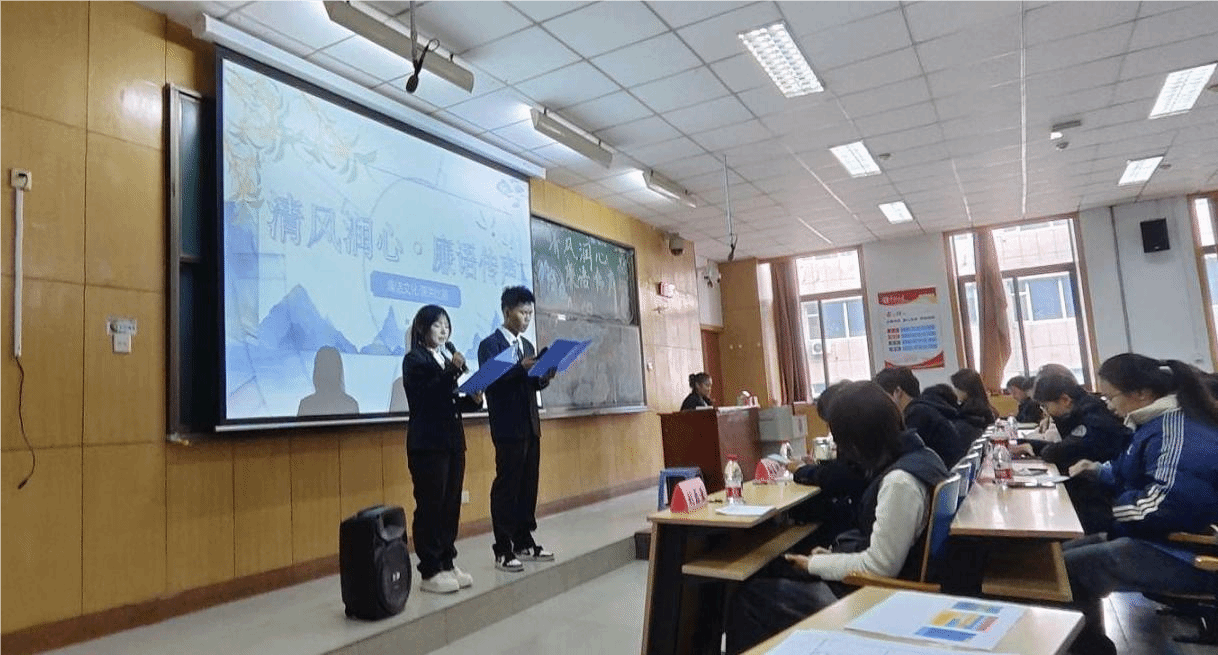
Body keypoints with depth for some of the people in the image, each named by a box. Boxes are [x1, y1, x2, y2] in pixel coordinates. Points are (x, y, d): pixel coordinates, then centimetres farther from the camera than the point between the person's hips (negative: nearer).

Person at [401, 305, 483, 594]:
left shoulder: (446, 360, 18)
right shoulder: (414, 360, -3)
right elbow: (424, 397, -16)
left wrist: (473, 399, 0)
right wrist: (452, 370, -23)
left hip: (452, 441, 7)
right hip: (427, 444, -7)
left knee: (451, 505, 9)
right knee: (429, 507, -3)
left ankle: (448, 563, 18)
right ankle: (430, 572, 5)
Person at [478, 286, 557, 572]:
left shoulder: (527, 345, 16)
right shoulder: (490, 344, -7)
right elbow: (491, 383, -18)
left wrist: (544, 377, -5)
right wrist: (520, 367, -28)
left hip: (530, 426, 8)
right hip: (508, 428, -7)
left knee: (528, 486, 11)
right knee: (506, 487, -2)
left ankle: (525, 543, 21)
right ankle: (503, 551, 5)